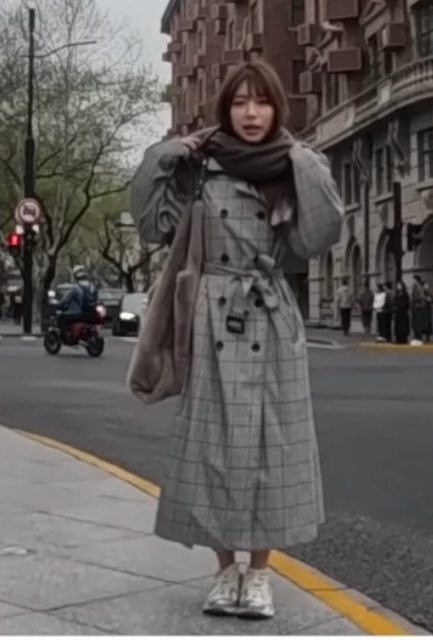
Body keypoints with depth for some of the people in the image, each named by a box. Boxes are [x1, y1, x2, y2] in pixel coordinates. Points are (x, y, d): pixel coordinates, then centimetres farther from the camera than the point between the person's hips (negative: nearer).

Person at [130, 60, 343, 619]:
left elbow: (317, 240, -7)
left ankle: (259, 573, 14)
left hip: (273, 322, 1)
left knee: (269, 441, 2)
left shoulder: (295, 170, 5)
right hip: (214, 319, 0)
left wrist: (307, 168, -10)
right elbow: (152, 226, -1)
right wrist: (165, 158, -6)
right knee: (215, 441, 3)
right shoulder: (202, 167, 3)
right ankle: (225, 569, 17)